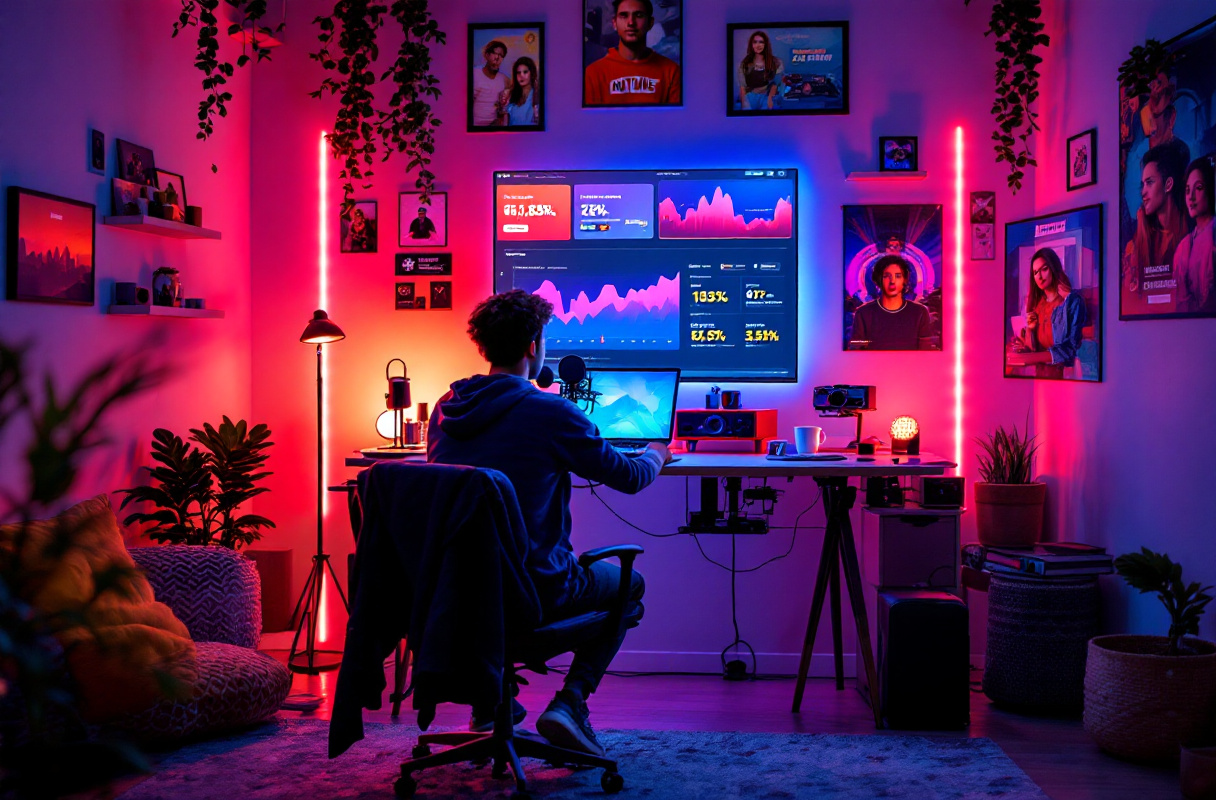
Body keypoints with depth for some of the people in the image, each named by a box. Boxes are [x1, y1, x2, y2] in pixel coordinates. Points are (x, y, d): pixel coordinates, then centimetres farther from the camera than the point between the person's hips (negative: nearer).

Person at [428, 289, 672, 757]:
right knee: (628, 583, 22)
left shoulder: (445, 408, 1)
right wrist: (656, 455, 18)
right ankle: (569, 702, 5)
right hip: (534, 593, -6)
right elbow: (630, 478, -5)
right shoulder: (551, 413, -17)